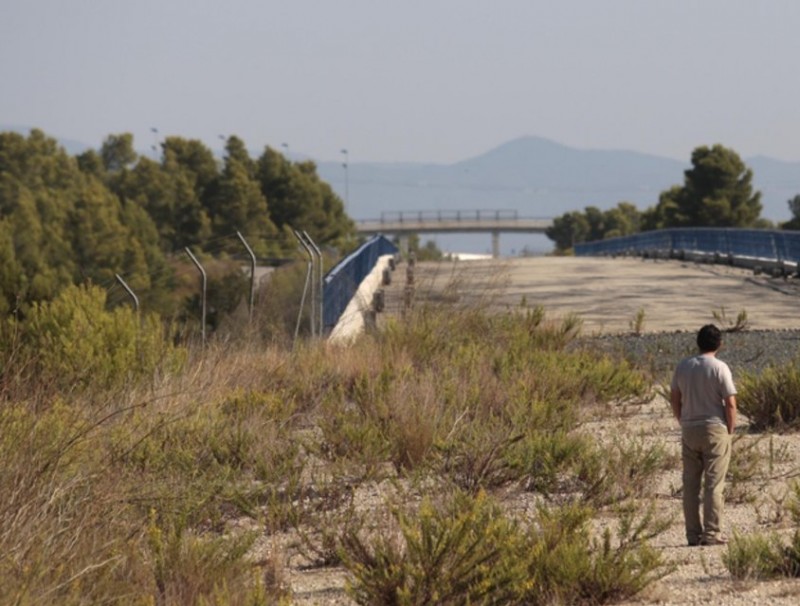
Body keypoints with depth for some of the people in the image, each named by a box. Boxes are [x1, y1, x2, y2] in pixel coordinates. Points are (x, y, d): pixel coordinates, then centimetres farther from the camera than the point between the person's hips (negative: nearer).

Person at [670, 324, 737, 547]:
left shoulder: (683, 367, 3)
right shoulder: (719, 368, -10)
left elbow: (675, 399, 9)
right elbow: (730, 404, -11)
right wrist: (730, 431, 0)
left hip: (689, 430, 4)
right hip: (715, 429, -4)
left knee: (691, 484, 8)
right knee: (713, 484, -1)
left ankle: (693, 533, 9)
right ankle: (711, 533, -3)